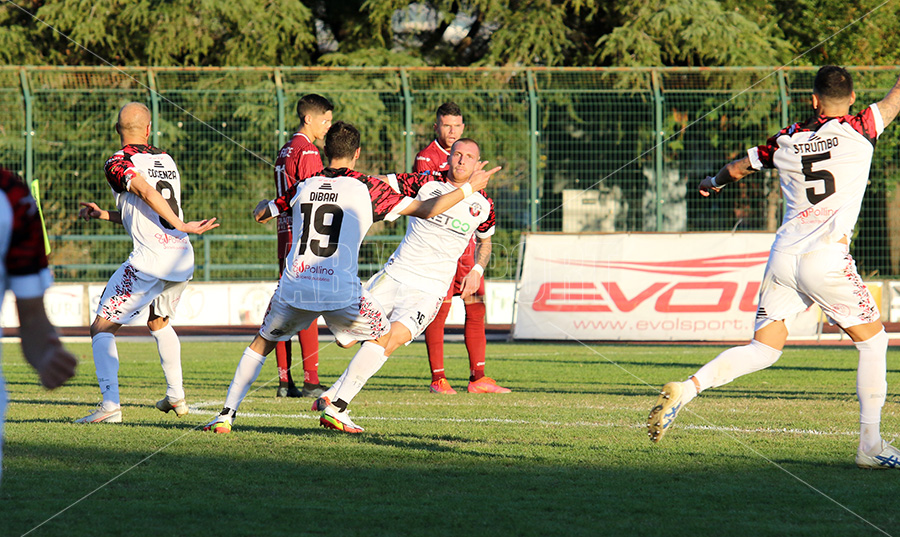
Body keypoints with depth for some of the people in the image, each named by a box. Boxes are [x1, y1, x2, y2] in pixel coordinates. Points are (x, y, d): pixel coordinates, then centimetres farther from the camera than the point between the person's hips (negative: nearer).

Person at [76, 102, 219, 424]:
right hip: (184, 259, 7)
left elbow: (147, 193, -20)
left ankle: (110, 405, -17)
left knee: (102, 328, -1)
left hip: (150, 259, -7)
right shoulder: (166, 161, 18)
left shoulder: (118, 163, -3)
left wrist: (183, 226, -22)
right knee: (159, 322, 32)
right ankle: (176, 397, 33)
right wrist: (104, 214, 26)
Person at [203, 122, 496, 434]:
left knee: (263, 342, 25)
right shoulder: (366, 188, 1)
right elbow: (425, 210, 3)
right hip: (341, 291, -3)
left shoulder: (304, 187, 10)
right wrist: (468, 188, 14)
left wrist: (267, 205, 49)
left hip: (294, 288, 3)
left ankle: (227, 414, 15)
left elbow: (260, 215, 26)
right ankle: (336, 406, 9)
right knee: (382, 335, 20)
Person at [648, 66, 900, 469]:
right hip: (826, 261, -4)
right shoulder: (857, 131, 1)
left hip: (783, 255, 4)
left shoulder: (786, 141, 13)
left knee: (763, 350, 10)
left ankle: (686, 389, -11)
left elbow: (736, 168, 29)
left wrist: (713, 183, 51)